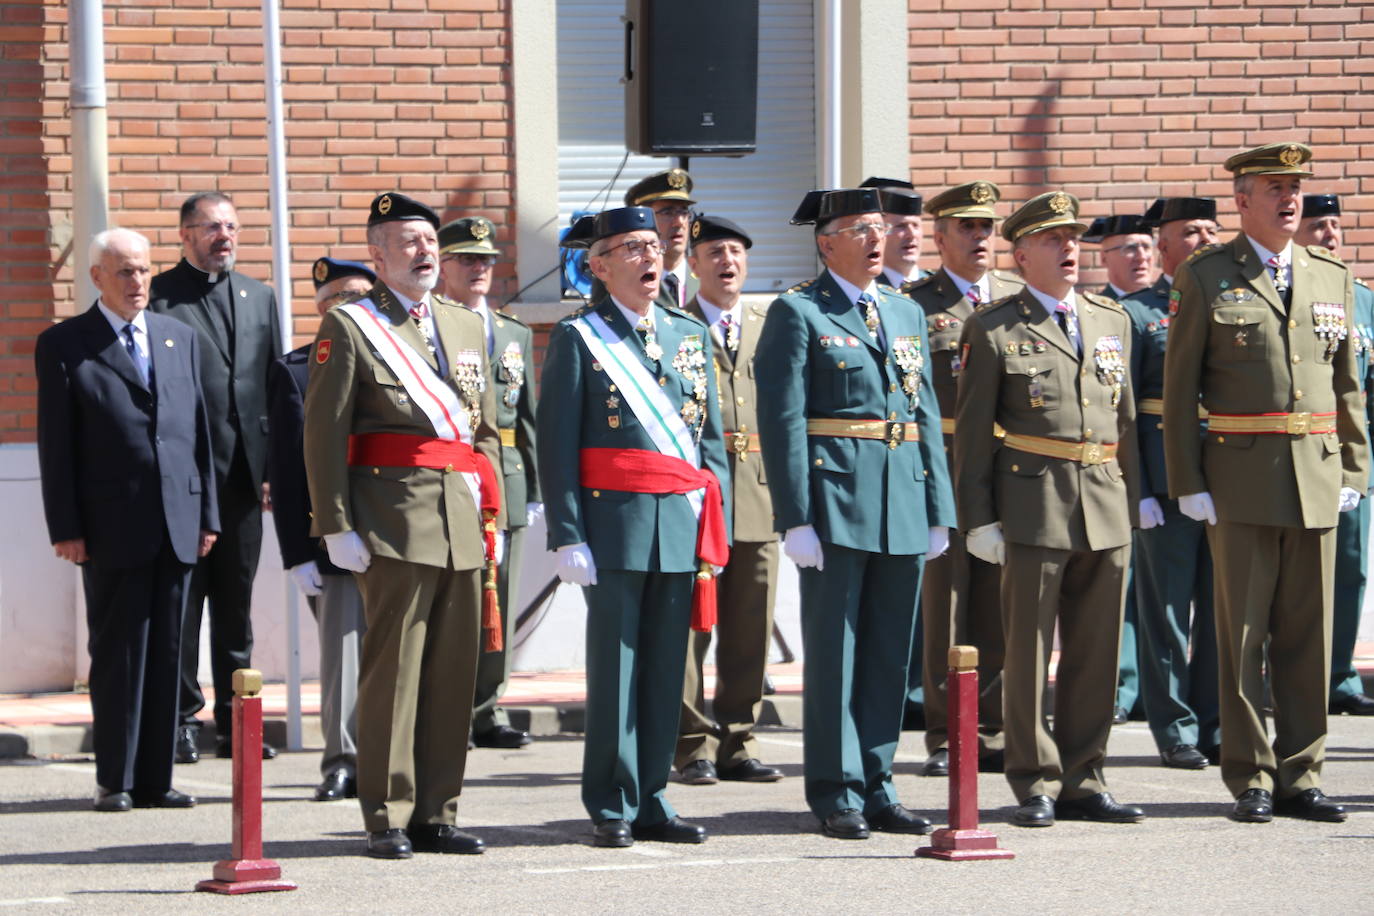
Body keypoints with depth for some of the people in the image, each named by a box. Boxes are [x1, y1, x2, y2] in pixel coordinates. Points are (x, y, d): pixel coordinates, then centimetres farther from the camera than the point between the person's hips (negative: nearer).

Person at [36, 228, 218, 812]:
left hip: (177, 524, 4)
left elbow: (199, 430, 15)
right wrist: (66, 528, -9)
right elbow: (56, 445, -2)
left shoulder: (179, 338, 15)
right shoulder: (64, 345, 1)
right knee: (117, 655, 0)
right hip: (111, 528, -4)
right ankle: (115, 780, 7)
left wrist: (207, 514, 9)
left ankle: (155, 779, 11)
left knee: (166, 653, 6)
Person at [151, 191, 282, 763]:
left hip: (244, 475, 5)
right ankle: (181, 719, 8)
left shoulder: (259, 298, 15)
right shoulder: (157, 298, -2)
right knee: (182, 602, 0)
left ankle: (235, 721, 16)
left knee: (236, 604, 10)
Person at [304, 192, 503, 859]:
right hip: (395, 522, -6)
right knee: (393, 670, -4)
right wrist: (336, 526, -12)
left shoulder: (467, 327, 19)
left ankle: (435, 814, 14)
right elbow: (323, 433, -5)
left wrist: (493, 516, 14)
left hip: (463, 524, 6)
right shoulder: (348, 327, 0)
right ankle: (387, 820, 2)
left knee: (454, 671, 6)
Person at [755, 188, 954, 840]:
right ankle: (836, 794, 5)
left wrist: (939, 510, 10)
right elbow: (781, 420, -9)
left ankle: (876, 788, 16)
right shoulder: (797, 314, -3)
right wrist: (795, 517, -15)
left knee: (890, 654, 9)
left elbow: (927, 414, 17)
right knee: (834, 652, -1)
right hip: (835, 502, -6)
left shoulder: (907, 314, 16)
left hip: (904, 504, 6)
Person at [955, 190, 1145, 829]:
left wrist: (1130, 501, 14)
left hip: (1106, 512, 5)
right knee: (1029, 651, -1)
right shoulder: (993, 330, 0)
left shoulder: (1112, 321, 15)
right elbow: (972, 432, -1)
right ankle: (1036, 784, 7)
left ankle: (1083, 781, 15)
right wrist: (979, 519, -6)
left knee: (1096, 651, 7)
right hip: (1034, 510, -5)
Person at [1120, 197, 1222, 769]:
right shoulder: (1135, 314, 1)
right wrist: (1138, 491, -10)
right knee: (1166, 609, 1)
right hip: (1166, 482, -4)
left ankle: (1217, 726, 16)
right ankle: (1175, 731, 8)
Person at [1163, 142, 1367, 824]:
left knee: (1309, 636, 6)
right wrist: (1188, 483, -7)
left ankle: (1301, 775, 14)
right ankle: (1252, 780, 7)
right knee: (1242, 634, 0)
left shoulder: (1331, 277, 12)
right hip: (1242, 480, -4)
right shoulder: (1204, 277, 0)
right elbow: (1179, 388, -1)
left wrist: (1352, 470, 8)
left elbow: (1346, 383, 16)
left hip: (1317, 479, 4)